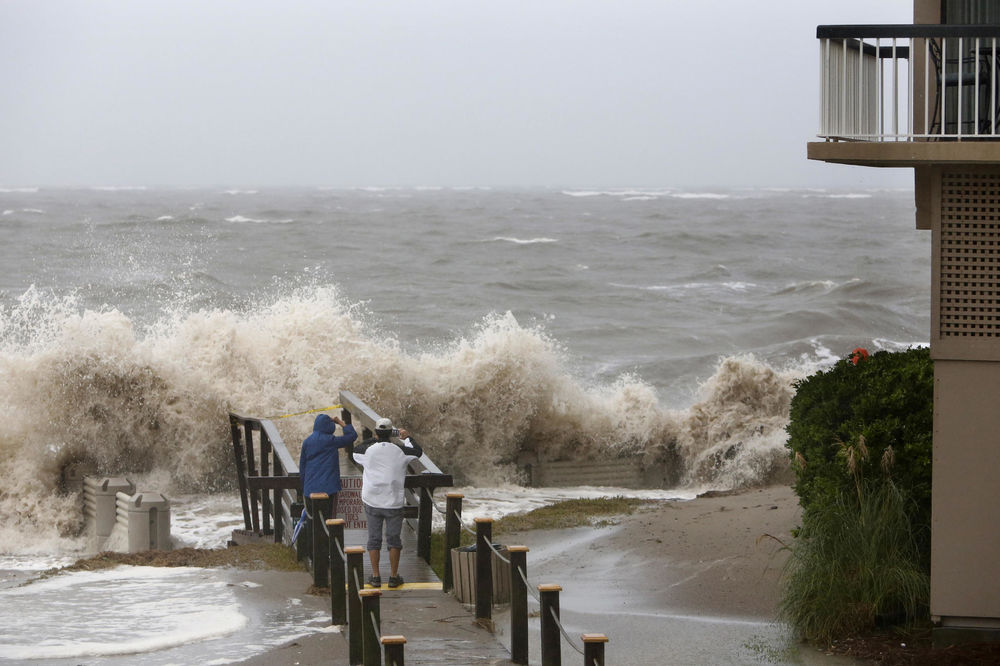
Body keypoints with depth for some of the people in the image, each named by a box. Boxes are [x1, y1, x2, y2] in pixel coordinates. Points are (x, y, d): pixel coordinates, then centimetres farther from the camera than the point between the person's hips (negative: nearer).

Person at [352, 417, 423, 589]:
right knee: (394, 539, 9)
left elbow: (356, 451, 15)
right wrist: (407, 438, 28)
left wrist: (374, 439, 22)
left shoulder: (369, 450, -8)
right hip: (394, 503, 0)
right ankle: (394, 576, 11)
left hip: (372, 502, 0)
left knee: (374, 539, 8)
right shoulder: (400, 451, -7)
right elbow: (418, 451, 12)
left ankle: (375, 577, 9)